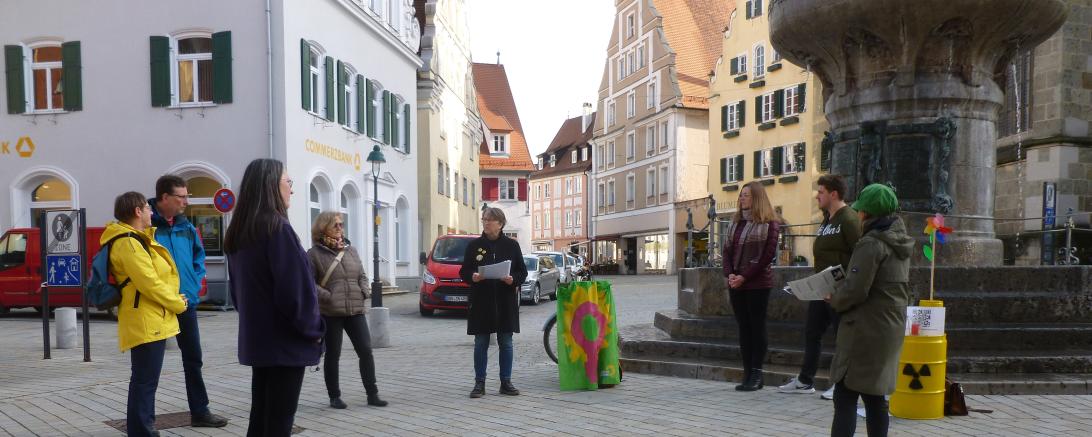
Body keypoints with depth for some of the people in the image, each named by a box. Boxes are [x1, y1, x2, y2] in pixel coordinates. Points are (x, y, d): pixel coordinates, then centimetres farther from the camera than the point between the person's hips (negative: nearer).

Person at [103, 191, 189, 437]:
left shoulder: (137, 240, 17)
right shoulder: (128, 243, -16)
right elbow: (150, 283, -20)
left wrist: (175, 299, 10)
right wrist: (178, 304, -9)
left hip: (151, 321, 11)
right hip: (146, 322, -11)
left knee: (144, 381, 18)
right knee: (145, 382, -7)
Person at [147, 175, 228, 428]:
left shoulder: (186, 227, 6)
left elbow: (199, 256, 17)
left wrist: (194, 285, 4)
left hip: (187, 303, 6)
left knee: (193, 358, 12)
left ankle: (199, 412, 23)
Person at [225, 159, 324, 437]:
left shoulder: (238, 233, 10)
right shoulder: (277, 228, -16)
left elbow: (238, 290, 17)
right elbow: (294, 290, -20)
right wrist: (313, 330, -8)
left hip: (257, 339, 8)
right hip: (285, 340, -8)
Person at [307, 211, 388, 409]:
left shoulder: (351, 250, 14)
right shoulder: (315, 253, -2)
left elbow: (362, 276, 19)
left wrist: (363, 292, 2)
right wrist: (327, 297, -16)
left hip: (356, 310, 4)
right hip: (330, 313, -4)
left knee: (366, 351, 0)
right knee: (332, 355, 6)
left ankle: (372, 394, 9)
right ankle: (334, 397, 19)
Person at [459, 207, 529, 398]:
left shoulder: (511, 245, 4)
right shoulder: (474, 245, 4)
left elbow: (523, 272, 6)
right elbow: (463, 271, 5)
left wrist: (513, 279, -14)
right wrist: (472, 277, -16)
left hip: (506, 302, 0)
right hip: (481, 301, 0)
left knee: (506, 343, 6)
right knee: (481, 343, 4)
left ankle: (506, 382, 16)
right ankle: (479, 383, 12)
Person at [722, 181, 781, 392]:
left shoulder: (770, 223, -4)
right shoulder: (735, 222, 14)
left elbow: (768, 255, -10)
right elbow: (727, 250, 11)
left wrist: (744, 277, -14)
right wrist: (729, 274, -5)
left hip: (758, 283, -5)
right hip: (735, 284, 6)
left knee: (757, 327, 0)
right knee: (743, 327, 7)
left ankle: (756, 374, 6)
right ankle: (748, 373, 12)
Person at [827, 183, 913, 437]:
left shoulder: (871, 244, -17)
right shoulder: (899, 243, 12)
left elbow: (855, 290, -22)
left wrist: (834, 301, -3)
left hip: (865, 330, -9)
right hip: (892, 328, 9)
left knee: (845, 397, -5)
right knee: (875, 396, 15)